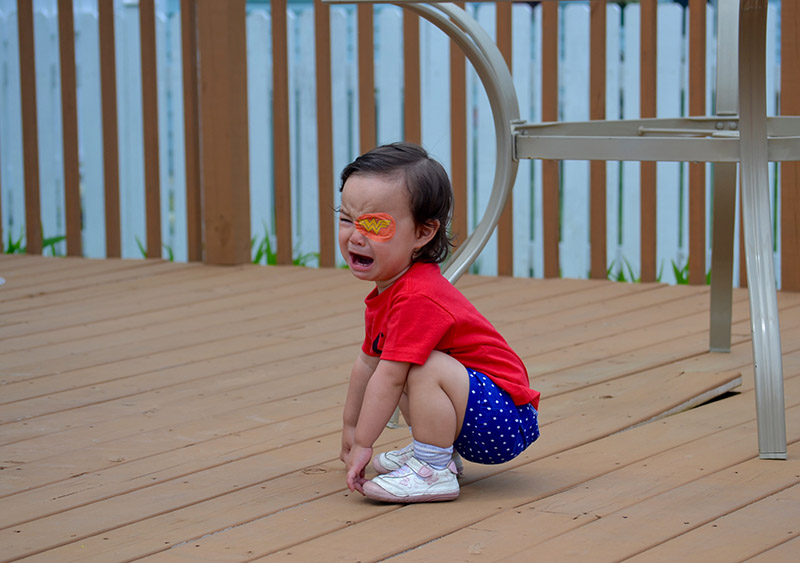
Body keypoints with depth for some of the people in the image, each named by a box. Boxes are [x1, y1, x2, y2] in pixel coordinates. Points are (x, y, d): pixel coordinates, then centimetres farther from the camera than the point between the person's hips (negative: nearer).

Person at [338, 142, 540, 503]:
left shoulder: (418, 298, -25)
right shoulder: (387, 292, 7)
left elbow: (389, 376, -25)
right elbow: (369, 361, 20)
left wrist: (363, 445, -20)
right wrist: (350, 426, 28)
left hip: (506, 419, -11)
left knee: (428, 367, -29)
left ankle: (433, 473, -19)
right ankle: (439, 452, 23)